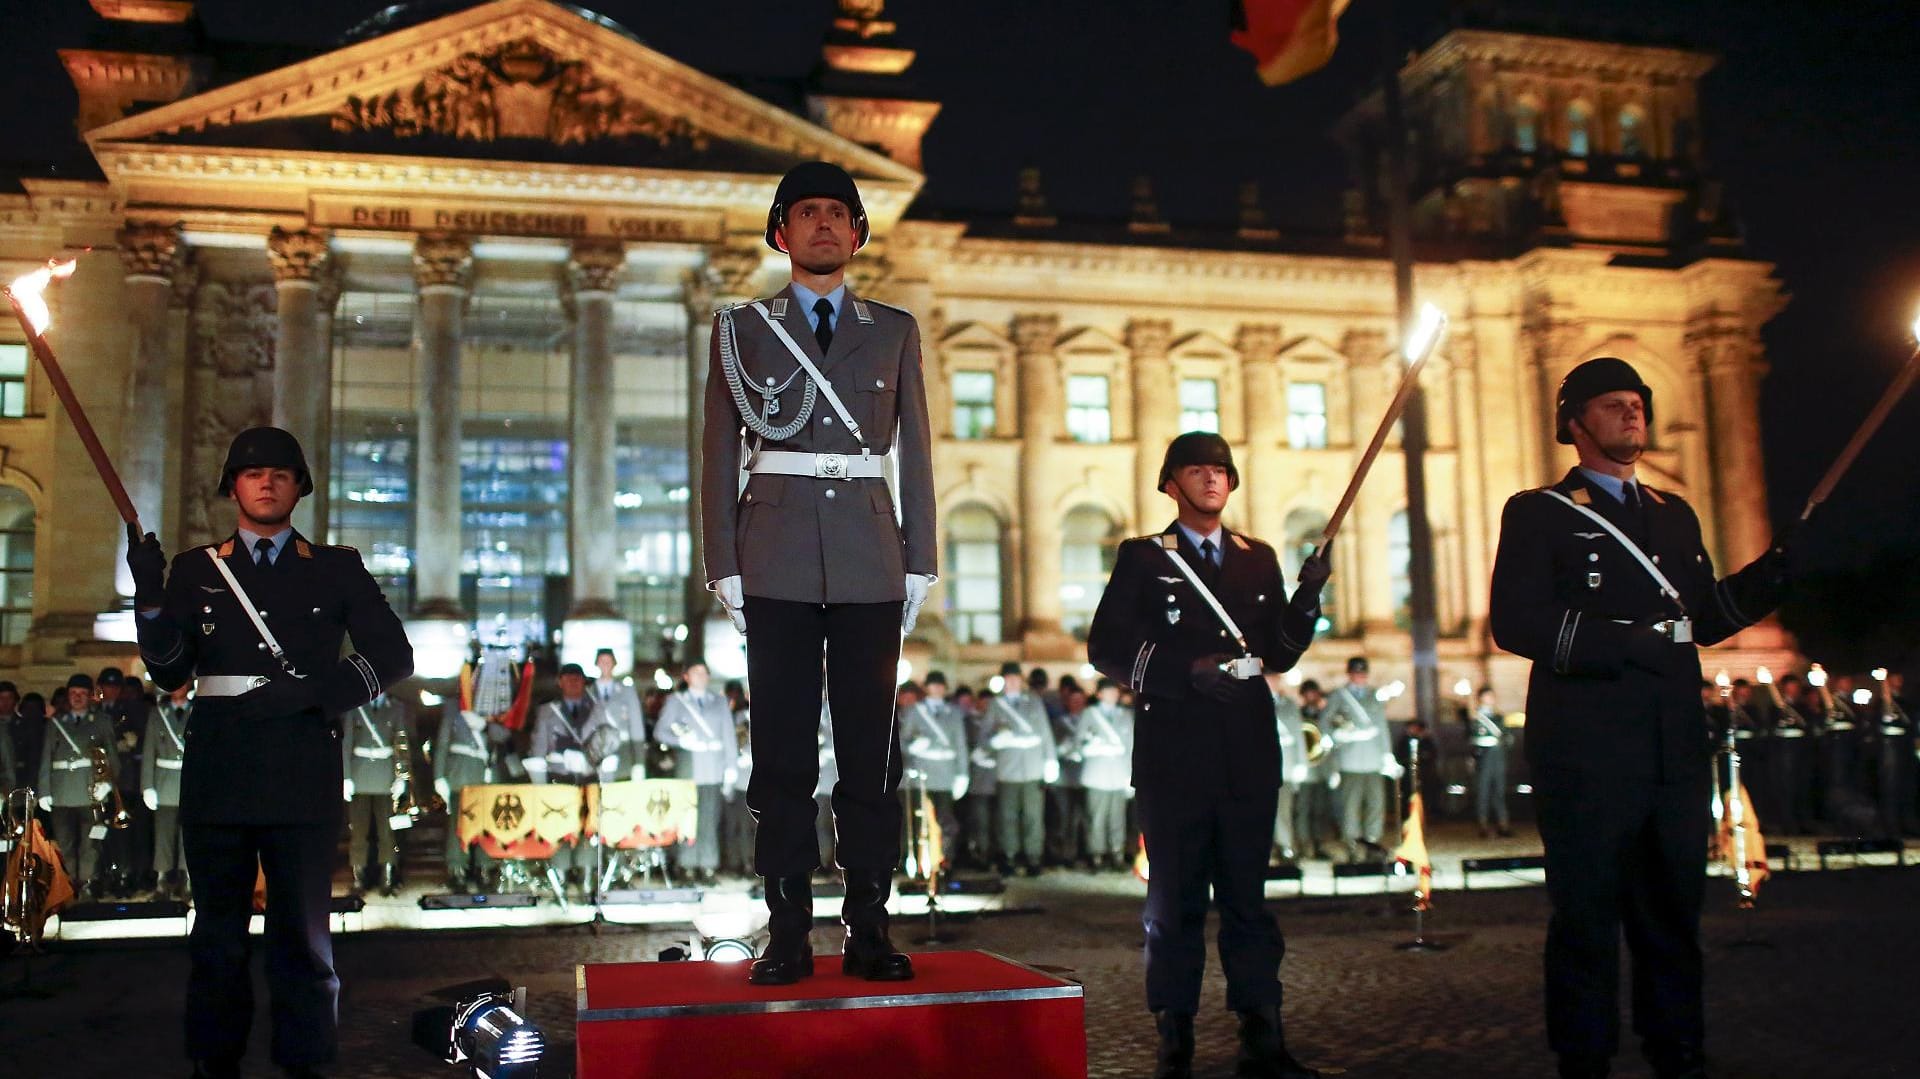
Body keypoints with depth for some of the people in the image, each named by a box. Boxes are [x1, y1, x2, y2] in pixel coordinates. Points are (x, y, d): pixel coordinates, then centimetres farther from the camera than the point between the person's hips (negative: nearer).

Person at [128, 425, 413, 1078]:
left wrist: (314, 692, -9)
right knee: (218, 930, 8)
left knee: (302, 931, 2)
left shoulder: (337, 570, 10)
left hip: (303, 773, -1)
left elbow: (394, 655, 5)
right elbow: (169, 672, 7)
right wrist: (150, 598, -10)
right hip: (218, 772, 2)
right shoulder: (194, 570, 14)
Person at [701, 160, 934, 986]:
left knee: (871, 746, 0)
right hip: (778, 560, -1)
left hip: (869, 559, 1)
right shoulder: (743, 328, 11)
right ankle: (787, 933, 4)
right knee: (782, 749, -1)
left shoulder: (894, 331, 15)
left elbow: (915, 452, 13)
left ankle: (868, 929, 6)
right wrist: (724, 565, 0)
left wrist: (920, 562, 5)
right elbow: (720, 453, 8)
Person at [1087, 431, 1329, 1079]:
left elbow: (1280, 654, 15)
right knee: (1176, 901, 1)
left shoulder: (1259, 559, 17)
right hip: (1175, 753, -3)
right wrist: (1188, 672, -14)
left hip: (1249, 754, 3)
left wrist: (1307, 596, -2)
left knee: (1248, 897, 7)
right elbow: (1107, 648, -2)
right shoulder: (1143, 559, 6)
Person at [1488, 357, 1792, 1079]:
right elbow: (1515, 623, -10)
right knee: (1589, 917, -1)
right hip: (1587, 751, -6)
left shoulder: (1674, 514, 21)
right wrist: (1625, 644, -18)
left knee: (1673, 911, 12)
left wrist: (1776, 570, 4)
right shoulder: (1538, 514, 2)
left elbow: (1707, 616, 19)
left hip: (1675, 749, 6)